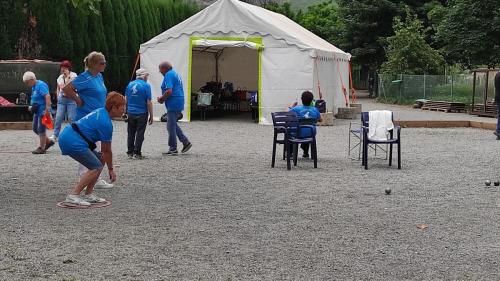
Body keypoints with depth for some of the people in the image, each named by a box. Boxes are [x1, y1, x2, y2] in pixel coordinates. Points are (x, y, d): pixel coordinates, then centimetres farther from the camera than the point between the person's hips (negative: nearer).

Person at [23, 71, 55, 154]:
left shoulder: (41, 85, -16)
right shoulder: (34, 87, 13)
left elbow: (47, 96, -26)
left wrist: (47, 109, -31)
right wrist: (32, 107, 9)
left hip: (42, 111, -10)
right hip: (37, 111, 10)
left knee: (41, 129, -4)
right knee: (35, 129, 13)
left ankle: (41, 148, 4)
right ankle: (48, 142, 24)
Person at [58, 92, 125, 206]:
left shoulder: (101, 112, 13)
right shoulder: (106, 123, -15)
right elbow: (107, 150, -5)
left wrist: (103, 156, 11)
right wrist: (111, 169, 7)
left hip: (67, 136, 10)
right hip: (73, 141, -10)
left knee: (99, 160, 13)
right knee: (96, 167, -10)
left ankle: (88, 194, 13)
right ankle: (73, 195, -13)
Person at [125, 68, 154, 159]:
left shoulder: (130, 84, 5)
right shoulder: (146, 85, -9)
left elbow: (126, 100, 10)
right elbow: (148, 102, -11)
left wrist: (126, 112, 19)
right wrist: (151, 116, -5)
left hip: (131, 113, 4)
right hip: (141, 114, -4)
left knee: (131, 133, 12)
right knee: (140, 134, 2)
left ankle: (130, 152, 16)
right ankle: (137, 153, 2)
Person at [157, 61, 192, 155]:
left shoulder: (168, 75, -13)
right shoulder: (175, 74, 18)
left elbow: (169, 91, -24)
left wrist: (161, 99, -8)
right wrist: (163, 98, 14)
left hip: (173, 104, -10)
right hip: (179, 103, 10)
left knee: (171, 126, -2)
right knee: (173, 125, 20)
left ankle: (173, 149, 4)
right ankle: (186, 142, 17)